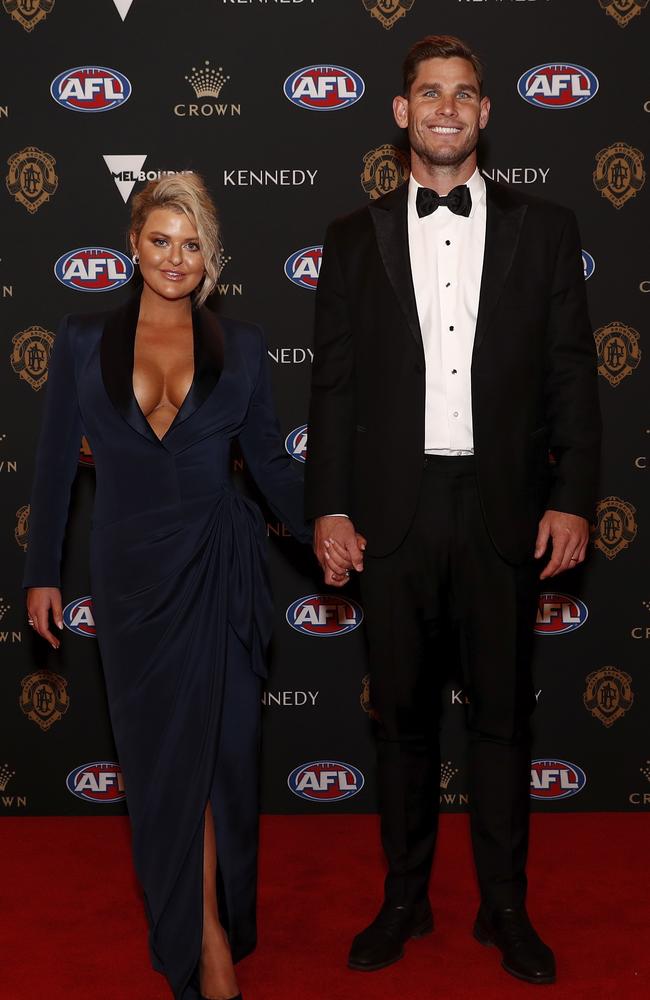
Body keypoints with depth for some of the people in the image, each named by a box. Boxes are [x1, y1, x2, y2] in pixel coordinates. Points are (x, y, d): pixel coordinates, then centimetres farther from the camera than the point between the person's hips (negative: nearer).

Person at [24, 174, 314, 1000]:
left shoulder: (240, 344, 2)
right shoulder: (83, 340, 2)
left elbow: (269, 459, 8)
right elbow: (55, 465, 4)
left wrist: (319, 532, -3)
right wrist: (42, 573, 3)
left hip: (219, 567, 0)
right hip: (131, 569, 1)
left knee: (212, 745, 3)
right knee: (156, 750, 9)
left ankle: (207, 930, 22)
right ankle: (203, 930, 27)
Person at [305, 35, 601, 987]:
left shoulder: (544, 228, 6)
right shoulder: (355, 238, 8)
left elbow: (573, 373, 4)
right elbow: (333, 382, 5)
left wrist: (573, 499, -4)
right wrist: (329, 508, -2)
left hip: (504, 508, 0)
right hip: (394, 509, 1)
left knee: (502, 711, 8)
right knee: (402, 710, 10)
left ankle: (504, 907, 24)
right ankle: (405, 898, 26)